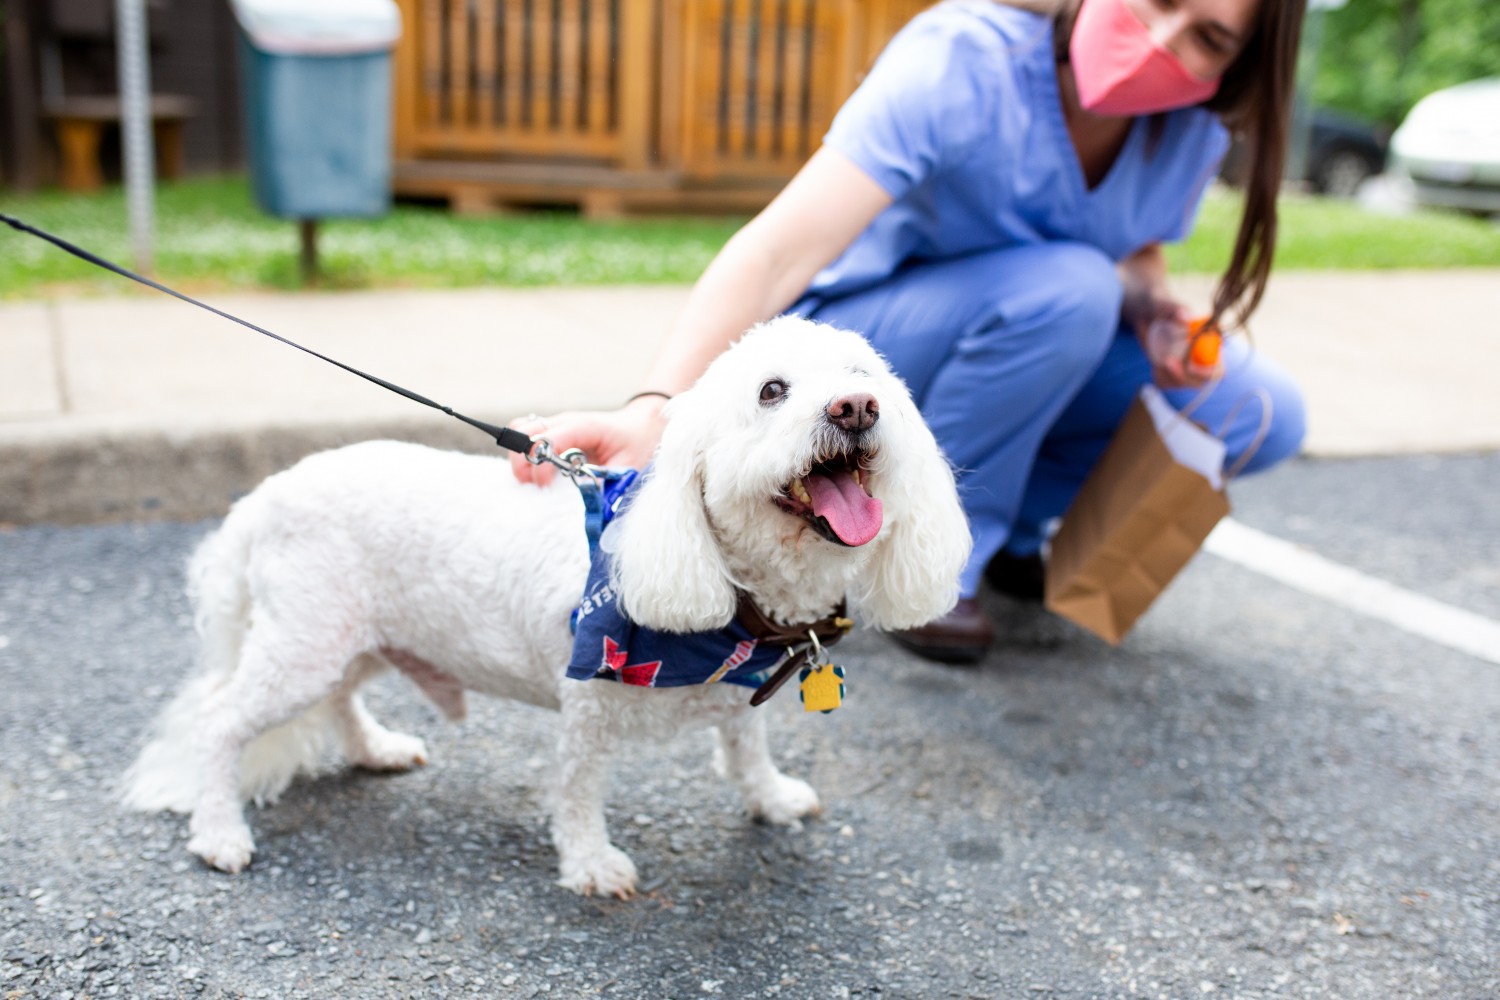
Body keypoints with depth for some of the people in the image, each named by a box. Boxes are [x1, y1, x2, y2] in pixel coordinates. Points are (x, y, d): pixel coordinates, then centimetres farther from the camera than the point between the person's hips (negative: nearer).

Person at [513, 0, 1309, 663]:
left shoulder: (1195, 126, -11)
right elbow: (779, 250, -41)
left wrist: (1153, 311, -15)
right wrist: (654, 408, -55)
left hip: (1034, 352, 6)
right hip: (859, 349, -6)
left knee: (1264, 416, -10)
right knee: (1064, 287, -34)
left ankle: (1007, 529, 8)